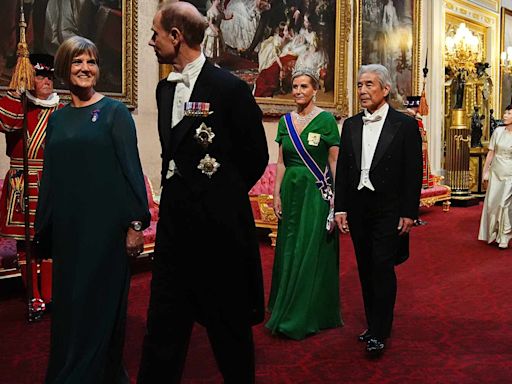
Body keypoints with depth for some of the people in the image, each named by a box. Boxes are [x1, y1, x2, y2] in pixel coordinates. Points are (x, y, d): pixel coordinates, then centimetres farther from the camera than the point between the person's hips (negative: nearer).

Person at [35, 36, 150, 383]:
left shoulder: (115, 112, -3)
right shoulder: (57, 119, 11)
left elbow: (132, 168, -8)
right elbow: (50, 176, 14)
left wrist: (136, 223, -14)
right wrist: (44, 228, 14)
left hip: (106, 226, -4)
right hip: (68, 228, 5)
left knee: (101, 305, 3)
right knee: (68, 305, 12)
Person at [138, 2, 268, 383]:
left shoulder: (230, 87, -12)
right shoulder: (165, 88, 10)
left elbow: (256, 156, -4)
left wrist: (222, 196, 6)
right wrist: (178, 193, 13)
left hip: (219, 224, -6)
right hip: (175, 222, 6)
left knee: (230, 323, 10)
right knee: (164, 321, 11)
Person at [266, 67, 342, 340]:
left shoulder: (326, 119, -6)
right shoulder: (285, 121, 9)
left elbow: (335, 160, -7)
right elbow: (281, 162, 10)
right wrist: (277, 194, 4)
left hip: (316, 191, -5)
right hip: (291, 190, 5)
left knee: (312, 251, 0)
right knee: (289, 249, 11)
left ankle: (307, 317, 12)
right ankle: (287, 309, 26)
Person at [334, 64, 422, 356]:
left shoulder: (405, 125, -4)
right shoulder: (351, 125, 9)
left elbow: (414, 172, -5)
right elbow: (342, 169, 9)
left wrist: (409, 213, -9)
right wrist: (340, 208, 3)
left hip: (388, 209, -5)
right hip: (358, 208, 5)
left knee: (382, 267, -6)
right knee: (366, 269, 11)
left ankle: (379, 333, 4)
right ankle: (375, 324, 24)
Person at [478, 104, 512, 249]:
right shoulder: (498, 131, 0)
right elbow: (491, 153, 4)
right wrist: (485, 171, 4)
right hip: (495, 172, 3)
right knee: (492, 203, 9)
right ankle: (493, 233, 28)